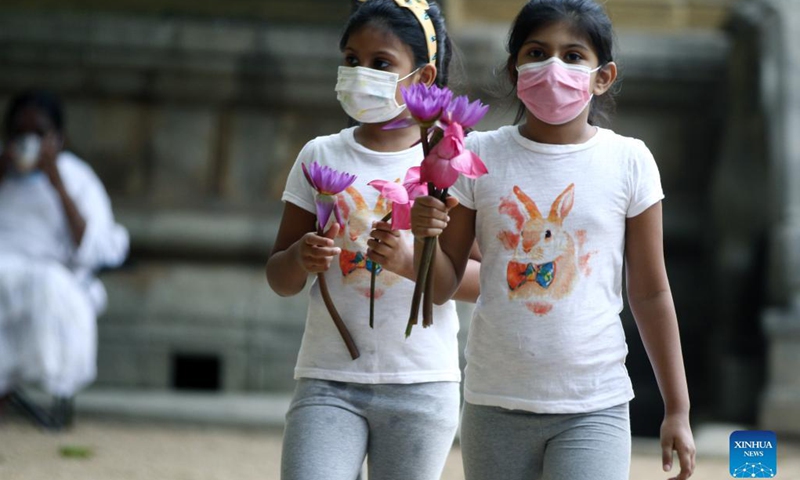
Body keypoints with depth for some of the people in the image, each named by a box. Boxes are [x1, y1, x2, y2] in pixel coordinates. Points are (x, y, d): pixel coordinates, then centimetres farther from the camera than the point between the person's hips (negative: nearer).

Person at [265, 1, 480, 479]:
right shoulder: (321, 157, 7)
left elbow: (485, 280, -5)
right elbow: (280, 280, 10)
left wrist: (411, 262, -21)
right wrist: (301, 258, -13)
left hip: (421, 385, -1)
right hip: (328, 382, 1)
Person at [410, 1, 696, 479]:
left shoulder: (628, 162, -1)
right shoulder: (480, 156, 1)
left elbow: (651, 294, 5)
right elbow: (443, 287, 5)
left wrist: (678, 410, 5)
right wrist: (425, 236, -17)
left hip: (595, 407, -2)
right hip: (496, 403, 2)